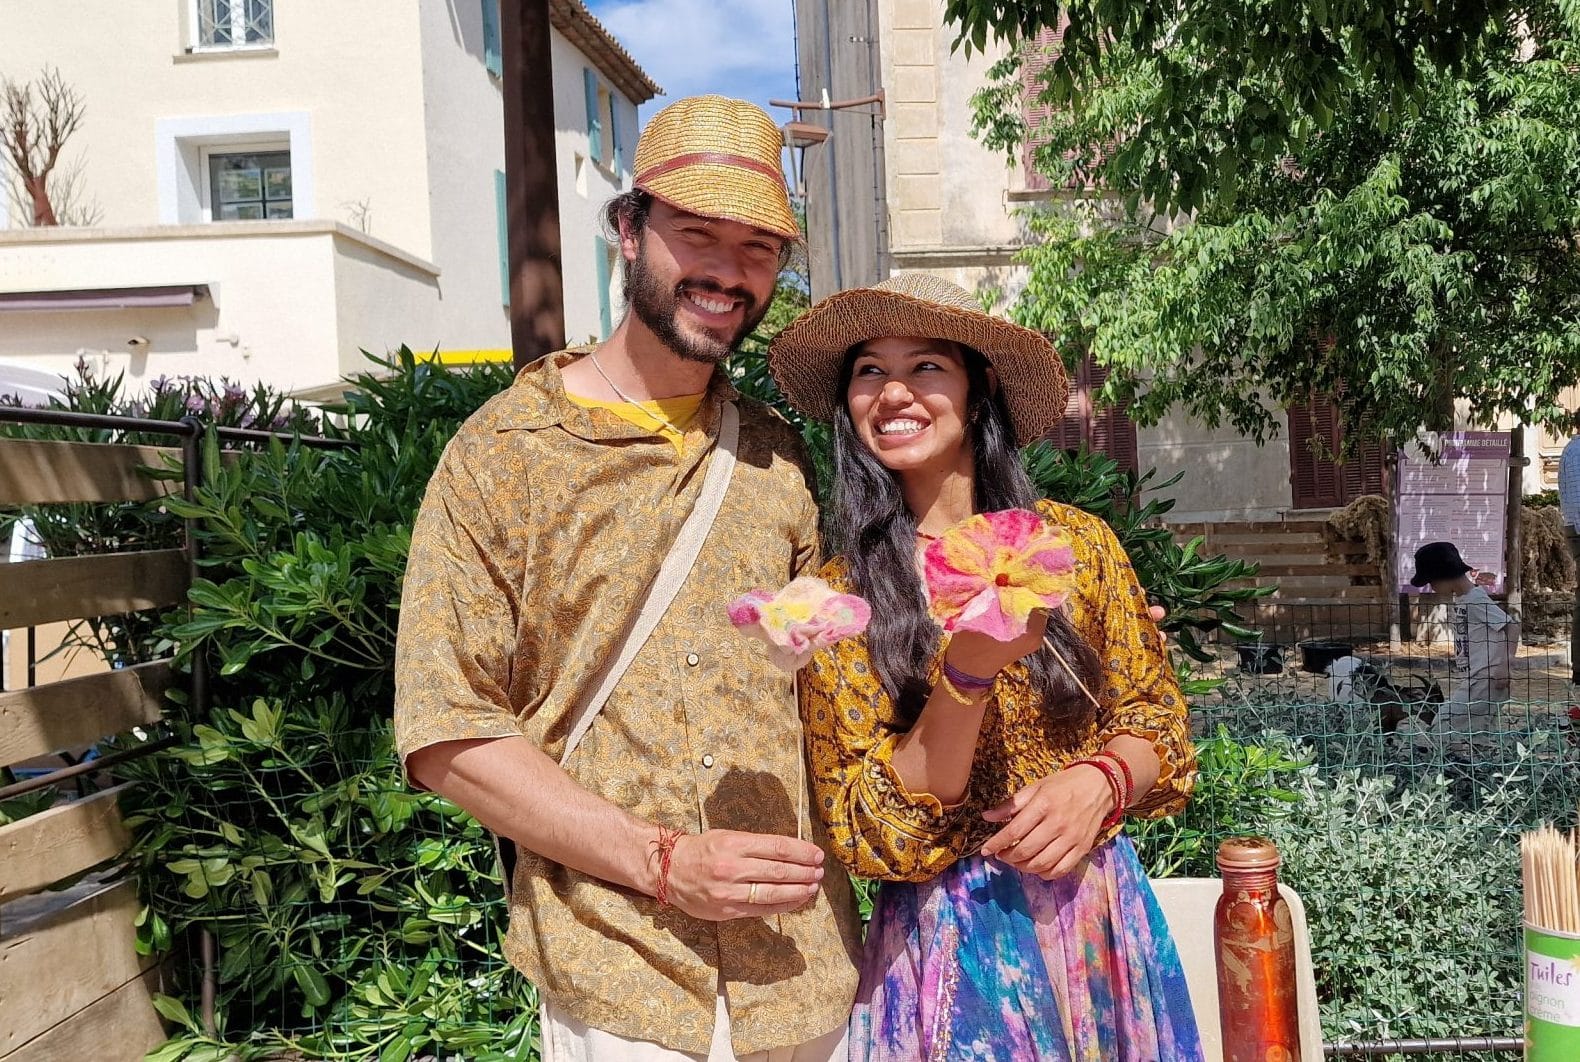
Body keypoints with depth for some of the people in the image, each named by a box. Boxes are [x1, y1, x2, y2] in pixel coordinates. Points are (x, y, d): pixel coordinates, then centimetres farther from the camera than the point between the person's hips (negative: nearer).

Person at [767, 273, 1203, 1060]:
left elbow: (1159, 723, 5)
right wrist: (965, 672, -24)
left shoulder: (1077, 543, -3)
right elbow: (873, 838, -11)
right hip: (948, 940, -2)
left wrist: (1100, 780, -16)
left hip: (1100, 924, 2)